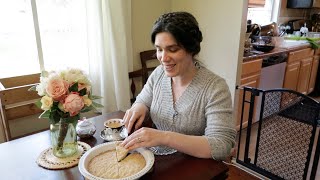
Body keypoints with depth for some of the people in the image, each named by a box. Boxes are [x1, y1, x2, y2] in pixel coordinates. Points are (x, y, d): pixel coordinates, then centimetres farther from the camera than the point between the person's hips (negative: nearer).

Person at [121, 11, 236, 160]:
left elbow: (221, 146, -25)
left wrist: (164, 137, -34)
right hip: (156, 159, 5)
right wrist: (139, 108, -14)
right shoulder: (158, 73, -2)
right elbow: (142, 103, 10)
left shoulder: (215, 87, -18)